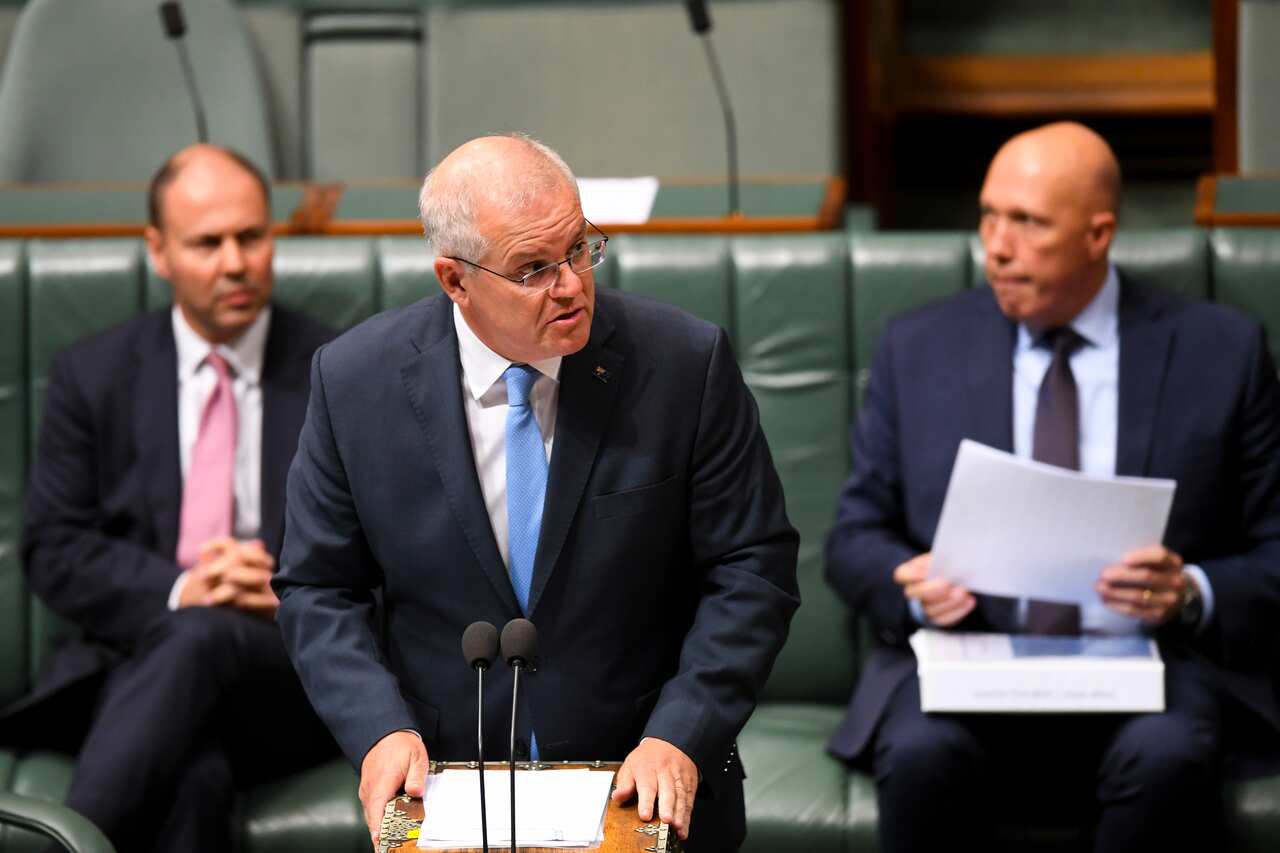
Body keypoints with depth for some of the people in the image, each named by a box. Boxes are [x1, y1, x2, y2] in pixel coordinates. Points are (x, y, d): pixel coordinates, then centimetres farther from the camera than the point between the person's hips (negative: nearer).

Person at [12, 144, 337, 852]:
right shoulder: (92, 376, 12)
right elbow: (52, 553, 7)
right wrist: (178, 591, -11)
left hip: (298, 669, 0)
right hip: (142, 655, 0)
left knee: (203, 637, -38)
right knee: (192, 777, -38)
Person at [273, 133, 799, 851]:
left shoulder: (685, 362, -5)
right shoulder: (356, 381, -2)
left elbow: (752, 569, -1)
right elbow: (319, 589, 6)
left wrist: (680, 738, -11)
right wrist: (379, 731, -9)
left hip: (649, 789, 0)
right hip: (445, 793, 0)